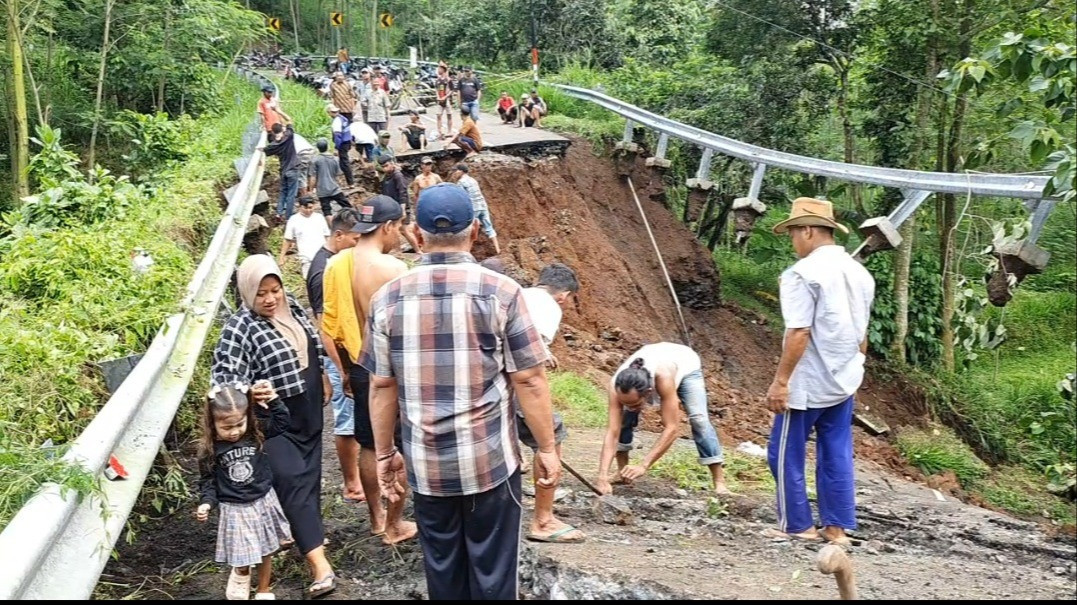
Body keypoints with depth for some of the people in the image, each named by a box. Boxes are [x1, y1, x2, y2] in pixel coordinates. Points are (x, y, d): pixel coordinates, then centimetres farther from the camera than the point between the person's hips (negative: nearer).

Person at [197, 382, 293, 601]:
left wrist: (273, 400, -17)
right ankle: (240, 575, 37)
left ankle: (263, 591, 37)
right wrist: (206, 503, -17)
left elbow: (282, 421, -5)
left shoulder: (256, 432, -9)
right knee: (243, 558, 1)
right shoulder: (209, 450, -13)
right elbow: (208, 481, -4)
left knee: (265, 552, 16)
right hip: (235, 510, -2)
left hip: (263, 502, 2)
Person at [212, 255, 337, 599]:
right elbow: (224, 373, -25)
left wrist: (322, 380, 22)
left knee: (309, 475, 16)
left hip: (308, 413, 7)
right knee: (292, 481, -11)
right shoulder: (240, 328, -18)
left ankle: (309, 534, 36)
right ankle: (320, 565, -14)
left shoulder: (292, 307, 3)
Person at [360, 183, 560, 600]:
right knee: (492, 572, 10)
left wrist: (385, 453, 13)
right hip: (490, 459, -3)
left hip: (426, 465, 3)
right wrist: (546, 448, 2)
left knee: (442, 570, 17)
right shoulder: (500, 292, -11)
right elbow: (529, 380, -9)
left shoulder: (388, 298, -2)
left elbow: (382, 387, 2)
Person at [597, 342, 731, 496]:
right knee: (624, 417, -15)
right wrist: (603, 476, -53)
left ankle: (719, 482, -15)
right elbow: (612, 432, -41)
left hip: (685, 364, -3)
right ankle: (622, 472, 1)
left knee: (698, 419, -21)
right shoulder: (617, 385, -39)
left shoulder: (663, 376, -49)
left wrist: (643, 466, -55)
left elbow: (672, 428, -48)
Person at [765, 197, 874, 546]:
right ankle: (837, 527, 17)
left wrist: (780, 380, -17)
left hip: (807, 383, -8)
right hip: (844, 381, 8)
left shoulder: (803, 273, -16)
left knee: (786, 453, 5)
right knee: (837, 455, 12)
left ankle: (797, 525, 12)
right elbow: (861, 333, 15)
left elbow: (798, 334, -21)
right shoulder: (860, 273, 9)